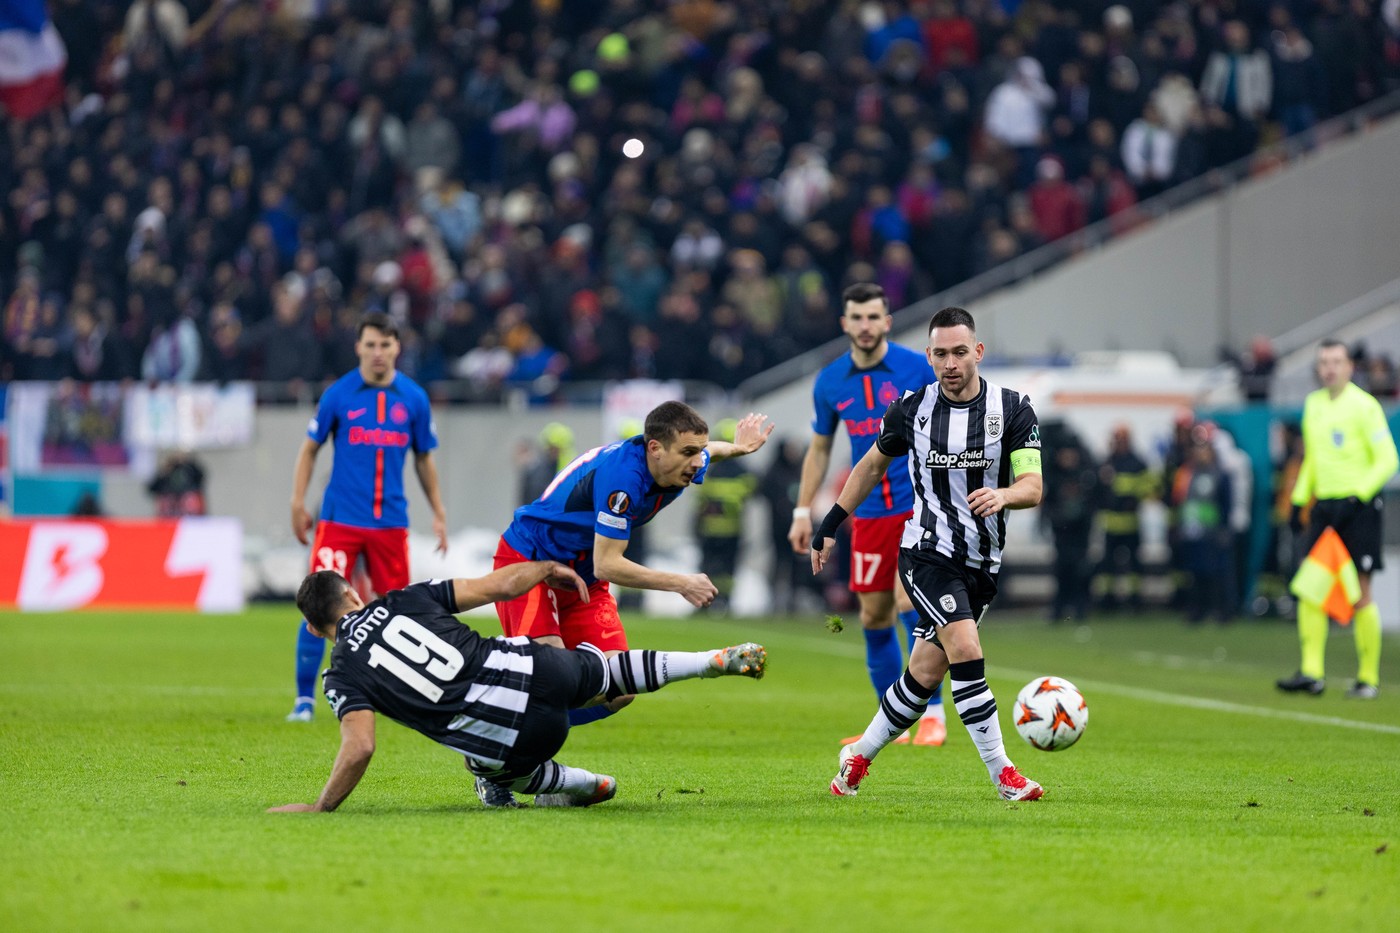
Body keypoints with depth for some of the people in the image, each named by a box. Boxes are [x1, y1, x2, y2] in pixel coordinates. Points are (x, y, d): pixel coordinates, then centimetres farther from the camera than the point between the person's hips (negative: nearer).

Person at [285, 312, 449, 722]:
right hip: (340, 520, -2)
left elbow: (423, 458, 15)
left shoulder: (413, 398, 4)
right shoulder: (338, 395, -2)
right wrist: (298, 503, 1)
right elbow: (309, 449, 8)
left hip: (390, 522, 2)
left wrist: (438, 514, 14)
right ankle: (304, 698, -2)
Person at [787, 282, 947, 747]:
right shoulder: (830, 382, 4)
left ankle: (933, 713, -9)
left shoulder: (918, 369, -7)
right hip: (869, 513, 4)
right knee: (874, 618, 6)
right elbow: (819, 448, 16)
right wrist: (803, 510, 11)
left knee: (909, 601, -18)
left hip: (918, 505, -4)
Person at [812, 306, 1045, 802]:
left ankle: (859, 757, 27)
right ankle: (1003, 774, -19)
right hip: (927, 552, -2)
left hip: (982, 563, 2)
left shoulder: (1013, 409, -6)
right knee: (966, 649, -22)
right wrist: (829, 525, 16)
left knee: (926, 673, 7)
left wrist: (1002, 495, -36)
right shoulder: (912, 409, -3)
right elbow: (873, 463, 15)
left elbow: (1033, 486, -13)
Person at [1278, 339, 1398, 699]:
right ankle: (1312, 673, -4)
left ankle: (1369, 677, 5)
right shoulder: (1313, 404, 13)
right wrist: (1299, 500, 15)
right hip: (1323, 505, 6)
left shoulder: (1364, 405, -7)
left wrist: (1357, 497, -19)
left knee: (1360, 594, -4)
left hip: (1359, 505, -6)